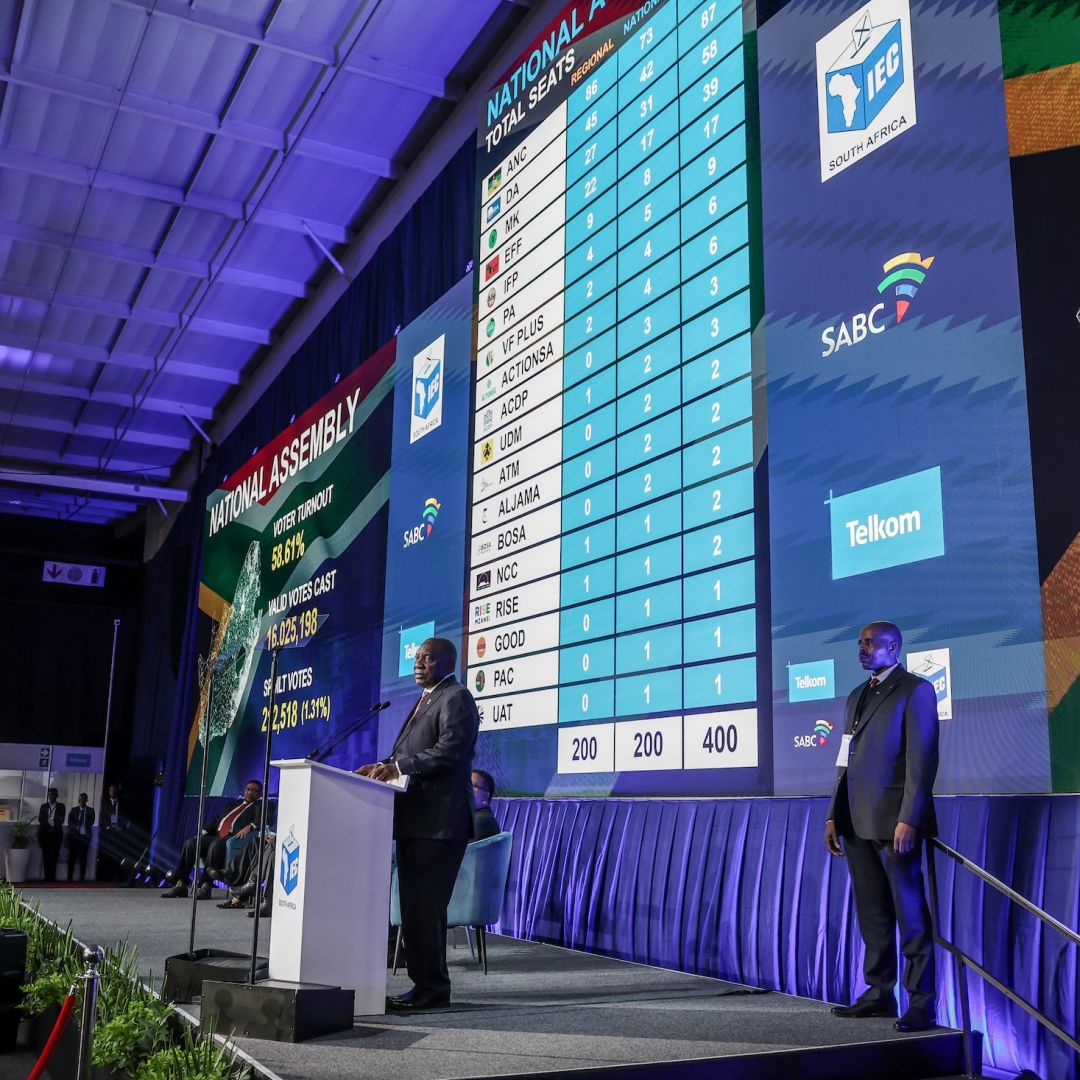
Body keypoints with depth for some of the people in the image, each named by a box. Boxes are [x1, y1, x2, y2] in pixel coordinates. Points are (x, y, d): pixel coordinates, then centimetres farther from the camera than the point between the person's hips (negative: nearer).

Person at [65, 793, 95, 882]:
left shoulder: (90, 810, 7)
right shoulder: (74, 809, 9)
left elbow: (91, 822, 1)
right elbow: (69, 821, 1)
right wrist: (75, 827, -15)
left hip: (85, 836, -1)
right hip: (74, 835, 1)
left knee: (83, 857, 0)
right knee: (72, 856, 0)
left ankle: (82, 878, 1)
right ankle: (69, 877, 4)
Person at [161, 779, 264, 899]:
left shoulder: (260, 806, 13)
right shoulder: (233, 804, 31)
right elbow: (217, 819, 24)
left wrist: (249, 826, -26)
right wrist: (204, 831, 6)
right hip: (216, 836, 6)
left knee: (216, 844, -36)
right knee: (190, 843, -16)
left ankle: (205, 886, -36)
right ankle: (180, 885, -17)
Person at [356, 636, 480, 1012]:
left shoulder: (456, 698, -8)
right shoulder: (425, 700, 22)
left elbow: (450, 750, -20)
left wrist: (398, 766, -21)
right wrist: (386, 766, 4)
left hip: (438, 820, -10)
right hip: (415, 818, 10)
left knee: (426, 904, -7)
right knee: (415, 903, 13)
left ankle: (432, 988, 0)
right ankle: (424, 983, 21)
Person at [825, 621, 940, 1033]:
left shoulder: (915, 690, -4)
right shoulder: (857, 696, 18)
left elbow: (922, 758, -12)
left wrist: (908, 819, -18)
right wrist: (834, 815, 13)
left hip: (895, 820, -7)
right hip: (858, 821, 7)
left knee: (909, 913, -1)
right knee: (872, 913, 12)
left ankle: (921, 1003, 6)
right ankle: (879, 993, 20)